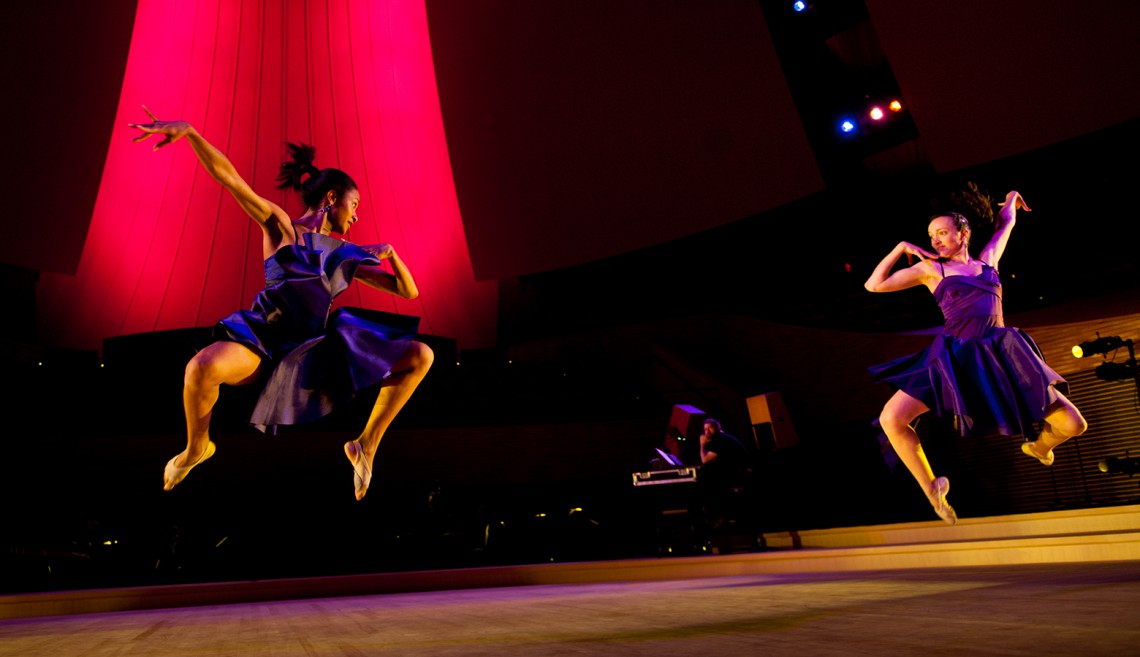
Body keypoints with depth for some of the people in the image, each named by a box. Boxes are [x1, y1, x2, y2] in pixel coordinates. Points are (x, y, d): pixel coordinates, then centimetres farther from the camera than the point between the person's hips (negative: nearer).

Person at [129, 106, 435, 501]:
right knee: (202, 367, -36)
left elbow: (408, 291, 14)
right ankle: (197, 447, -1)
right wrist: (188, 130, -20)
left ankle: (366, 446, 4)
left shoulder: (345, 253, 15)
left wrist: (389, 253, -4)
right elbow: (228, 175, -5)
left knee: (420, 356, -6)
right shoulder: (279, 225, 5)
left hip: (318, 345, 4)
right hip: (267, 338, -4)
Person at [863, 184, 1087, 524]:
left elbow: (1006, 223, 35)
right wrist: (901, 248, 4)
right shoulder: (929, 268, 8)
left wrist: (1012, 197, 54)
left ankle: (1038, 445, 36)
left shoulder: (987, 259, 17)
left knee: (1072, 424, -4)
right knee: (891, 420, -22)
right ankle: (931, 489, 1)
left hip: (999, 356, 3)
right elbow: (873, 285, 3)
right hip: (954, 358, -3)